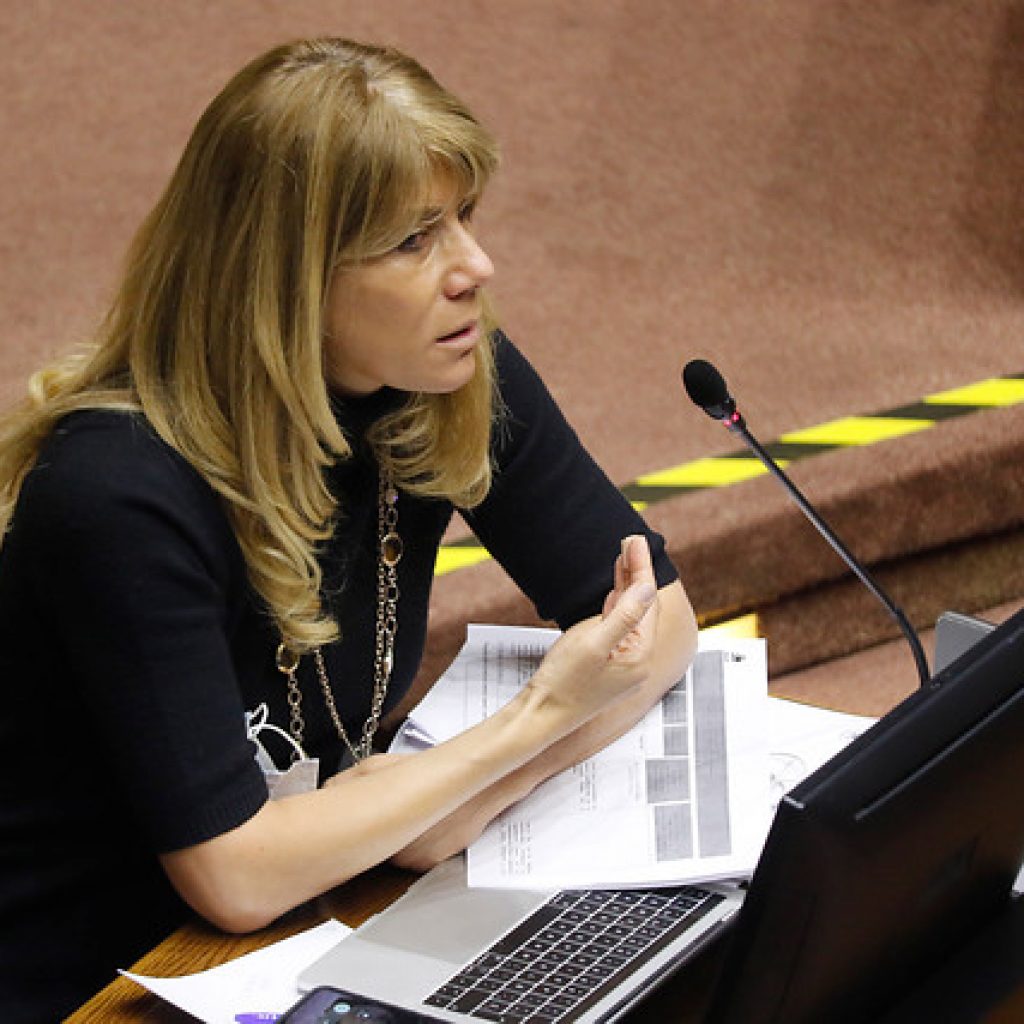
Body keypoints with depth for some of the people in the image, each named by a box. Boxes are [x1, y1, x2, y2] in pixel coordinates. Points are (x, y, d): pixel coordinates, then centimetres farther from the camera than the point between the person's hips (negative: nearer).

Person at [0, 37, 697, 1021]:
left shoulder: (461, 381, -7)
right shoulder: (122, 495, -27)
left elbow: (661, 615, 0)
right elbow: (235, 876, -27)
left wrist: (458, 800, -16)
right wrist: (538, 716, -22)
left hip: (300, 938, 7)